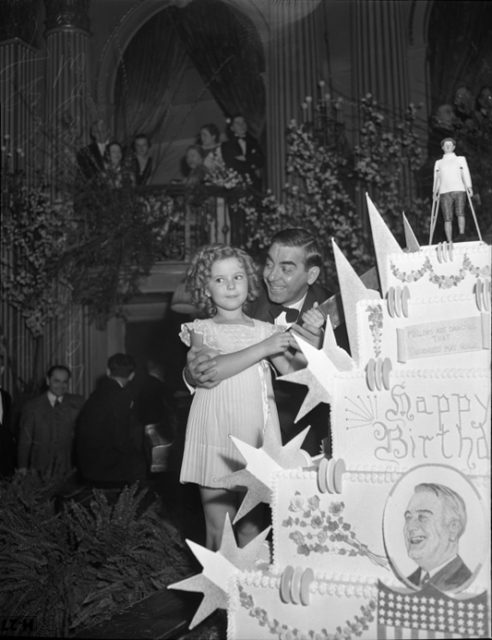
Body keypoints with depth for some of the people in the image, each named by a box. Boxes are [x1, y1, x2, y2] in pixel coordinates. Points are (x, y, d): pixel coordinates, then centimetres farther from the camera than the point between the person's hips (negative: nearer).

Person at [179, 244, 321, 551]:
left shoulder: (265, 330, 12)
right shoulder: (202, 329, 5)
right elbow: (206, 372, -14)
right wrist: (262, 348, -16)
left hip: (255, 436, 2)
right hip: (216, 437, -2)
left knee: (251, 527, 8)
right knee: (219, 531, 2)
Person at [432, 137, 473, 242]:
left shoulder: (461, 159, 22)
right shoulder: (438, 163, 26)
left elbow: (465, 174, 11)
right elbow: (436, 178, 19)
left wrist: (468, 187, -5)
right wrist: (435, 191, 4)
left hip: (459, 190, -1)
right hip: (444, 192, 1)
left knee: (460, 213, -22)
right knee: (447, 218, -9)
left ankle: (462, 236, -24)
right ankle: (450, 243, -11)